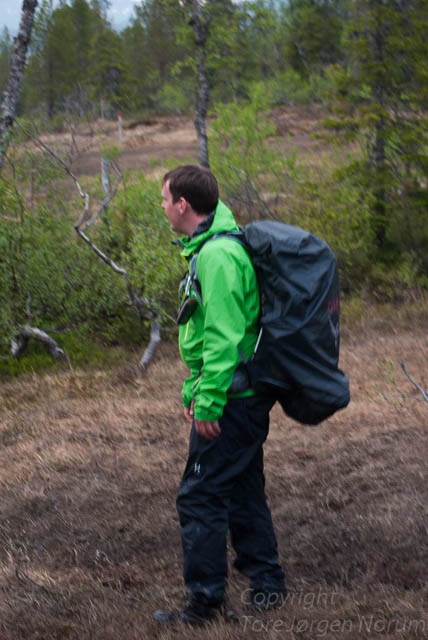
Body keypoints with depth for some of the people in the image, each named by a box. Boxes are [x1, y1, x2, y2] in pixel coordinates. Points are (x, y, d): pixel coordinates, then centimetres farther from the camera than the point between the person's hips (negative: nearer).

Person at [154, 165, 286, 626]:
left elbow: (223, 337, -24)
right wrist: (194, 391, 22)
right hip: (248, 396, 10)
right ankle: (266, 583, 28)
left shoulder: (217, 255, -20)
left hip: (232, 400, -10)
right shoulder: (211, 247, 14)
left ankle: (205, 601, 4)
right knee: (242, 490, 18)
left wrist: (209, 403, -21)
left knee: (199, 497, -4)